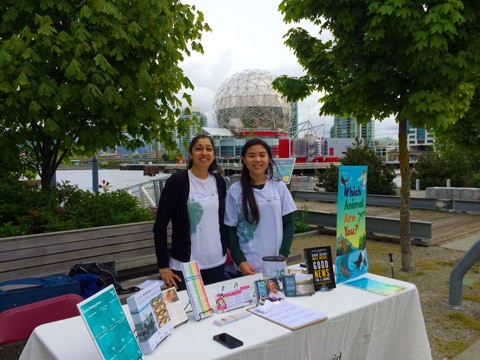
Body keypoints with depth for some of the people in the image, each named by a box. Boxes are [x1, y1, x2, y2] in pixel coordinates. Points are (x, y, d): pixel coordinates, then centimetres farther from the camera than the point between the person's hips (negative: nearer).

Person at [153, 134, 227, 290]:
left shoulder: (219, 182, 5)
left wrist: (225, 251, 14)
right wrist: (163, 267, -10)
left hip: (217, 263, 5)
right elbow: (160, 225, -9)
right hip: (185, 266, -4)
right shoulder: (177, 181, -10)